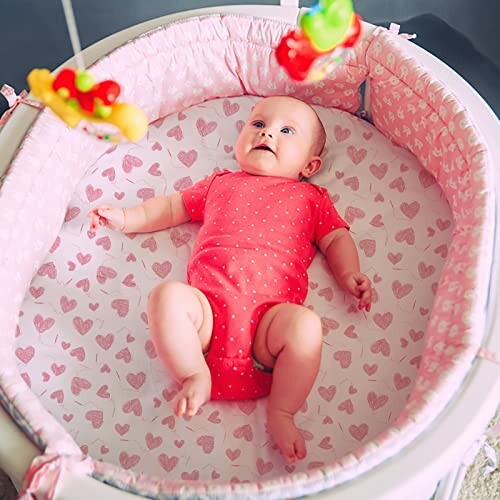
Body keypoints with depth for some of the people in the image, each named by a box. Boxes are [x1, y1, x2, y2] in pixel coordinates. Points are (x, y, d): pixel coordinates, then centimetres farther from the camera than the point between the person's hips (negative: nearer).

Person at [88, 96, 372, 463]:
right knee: (167, 296, -28)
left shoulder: (311, 197, 27)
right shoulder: (221, 184, 31)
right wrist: (125, 218, 29)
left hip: (270, 311, -1)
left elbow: (337, 238, 22)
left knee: (306, 324, -32)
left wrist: (349, 274, 3)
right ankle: (196, 377, -12)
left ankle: (281, 413, -16)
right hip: (208, 304, 2)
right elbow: (173, 207, 37)